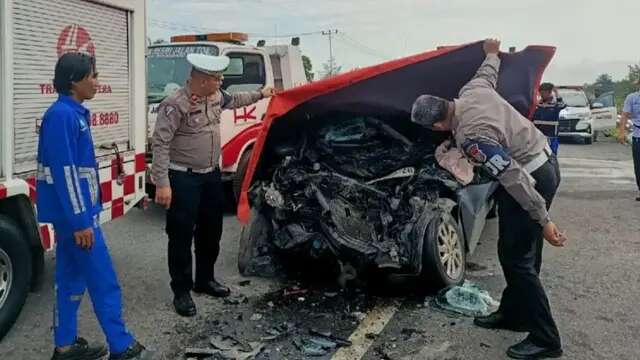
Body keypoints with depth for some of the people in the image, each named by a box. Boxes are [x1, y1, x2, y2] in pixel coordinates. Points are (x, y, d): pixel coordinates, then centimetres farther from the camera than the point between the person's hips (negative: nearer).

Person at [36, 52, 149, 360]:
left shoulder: (74, 113, 11)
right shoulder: (62, 115, -18)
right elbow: (64, 172, -22)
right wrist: (80, 221, -22)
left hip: (73, 210, 10)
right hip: (73, 212, -10)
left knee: (72, 278, 15)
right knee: (104, 281, -2)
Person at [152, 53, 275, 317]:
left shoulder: (216, 96, 3)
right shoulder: (176, 105, -21)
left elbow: (233, 100, 27)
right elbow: (161, 144, -22)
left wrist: (260, 95, 34)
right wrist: (162, 184, -26)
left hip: (211, 175, 8)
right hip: (183, 179, -8)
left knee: (211, 231, 17)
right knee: (182, 236, 1)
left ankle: (205, 280, 35)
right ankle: (181, 291, 13)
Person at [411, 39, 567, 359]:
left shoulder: (470, 137, -28)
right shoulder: (473, 89, -3)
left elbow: (514, 178, -30)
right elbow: (489, 72, 22)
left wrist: (543, 220, -26)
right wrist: (492, 53, 44)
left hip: (532, 177, -10)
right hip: (543, 161, 10)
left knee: (516, 258, -4)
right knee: (520, 252, 17)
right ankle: (513, 313, 30)